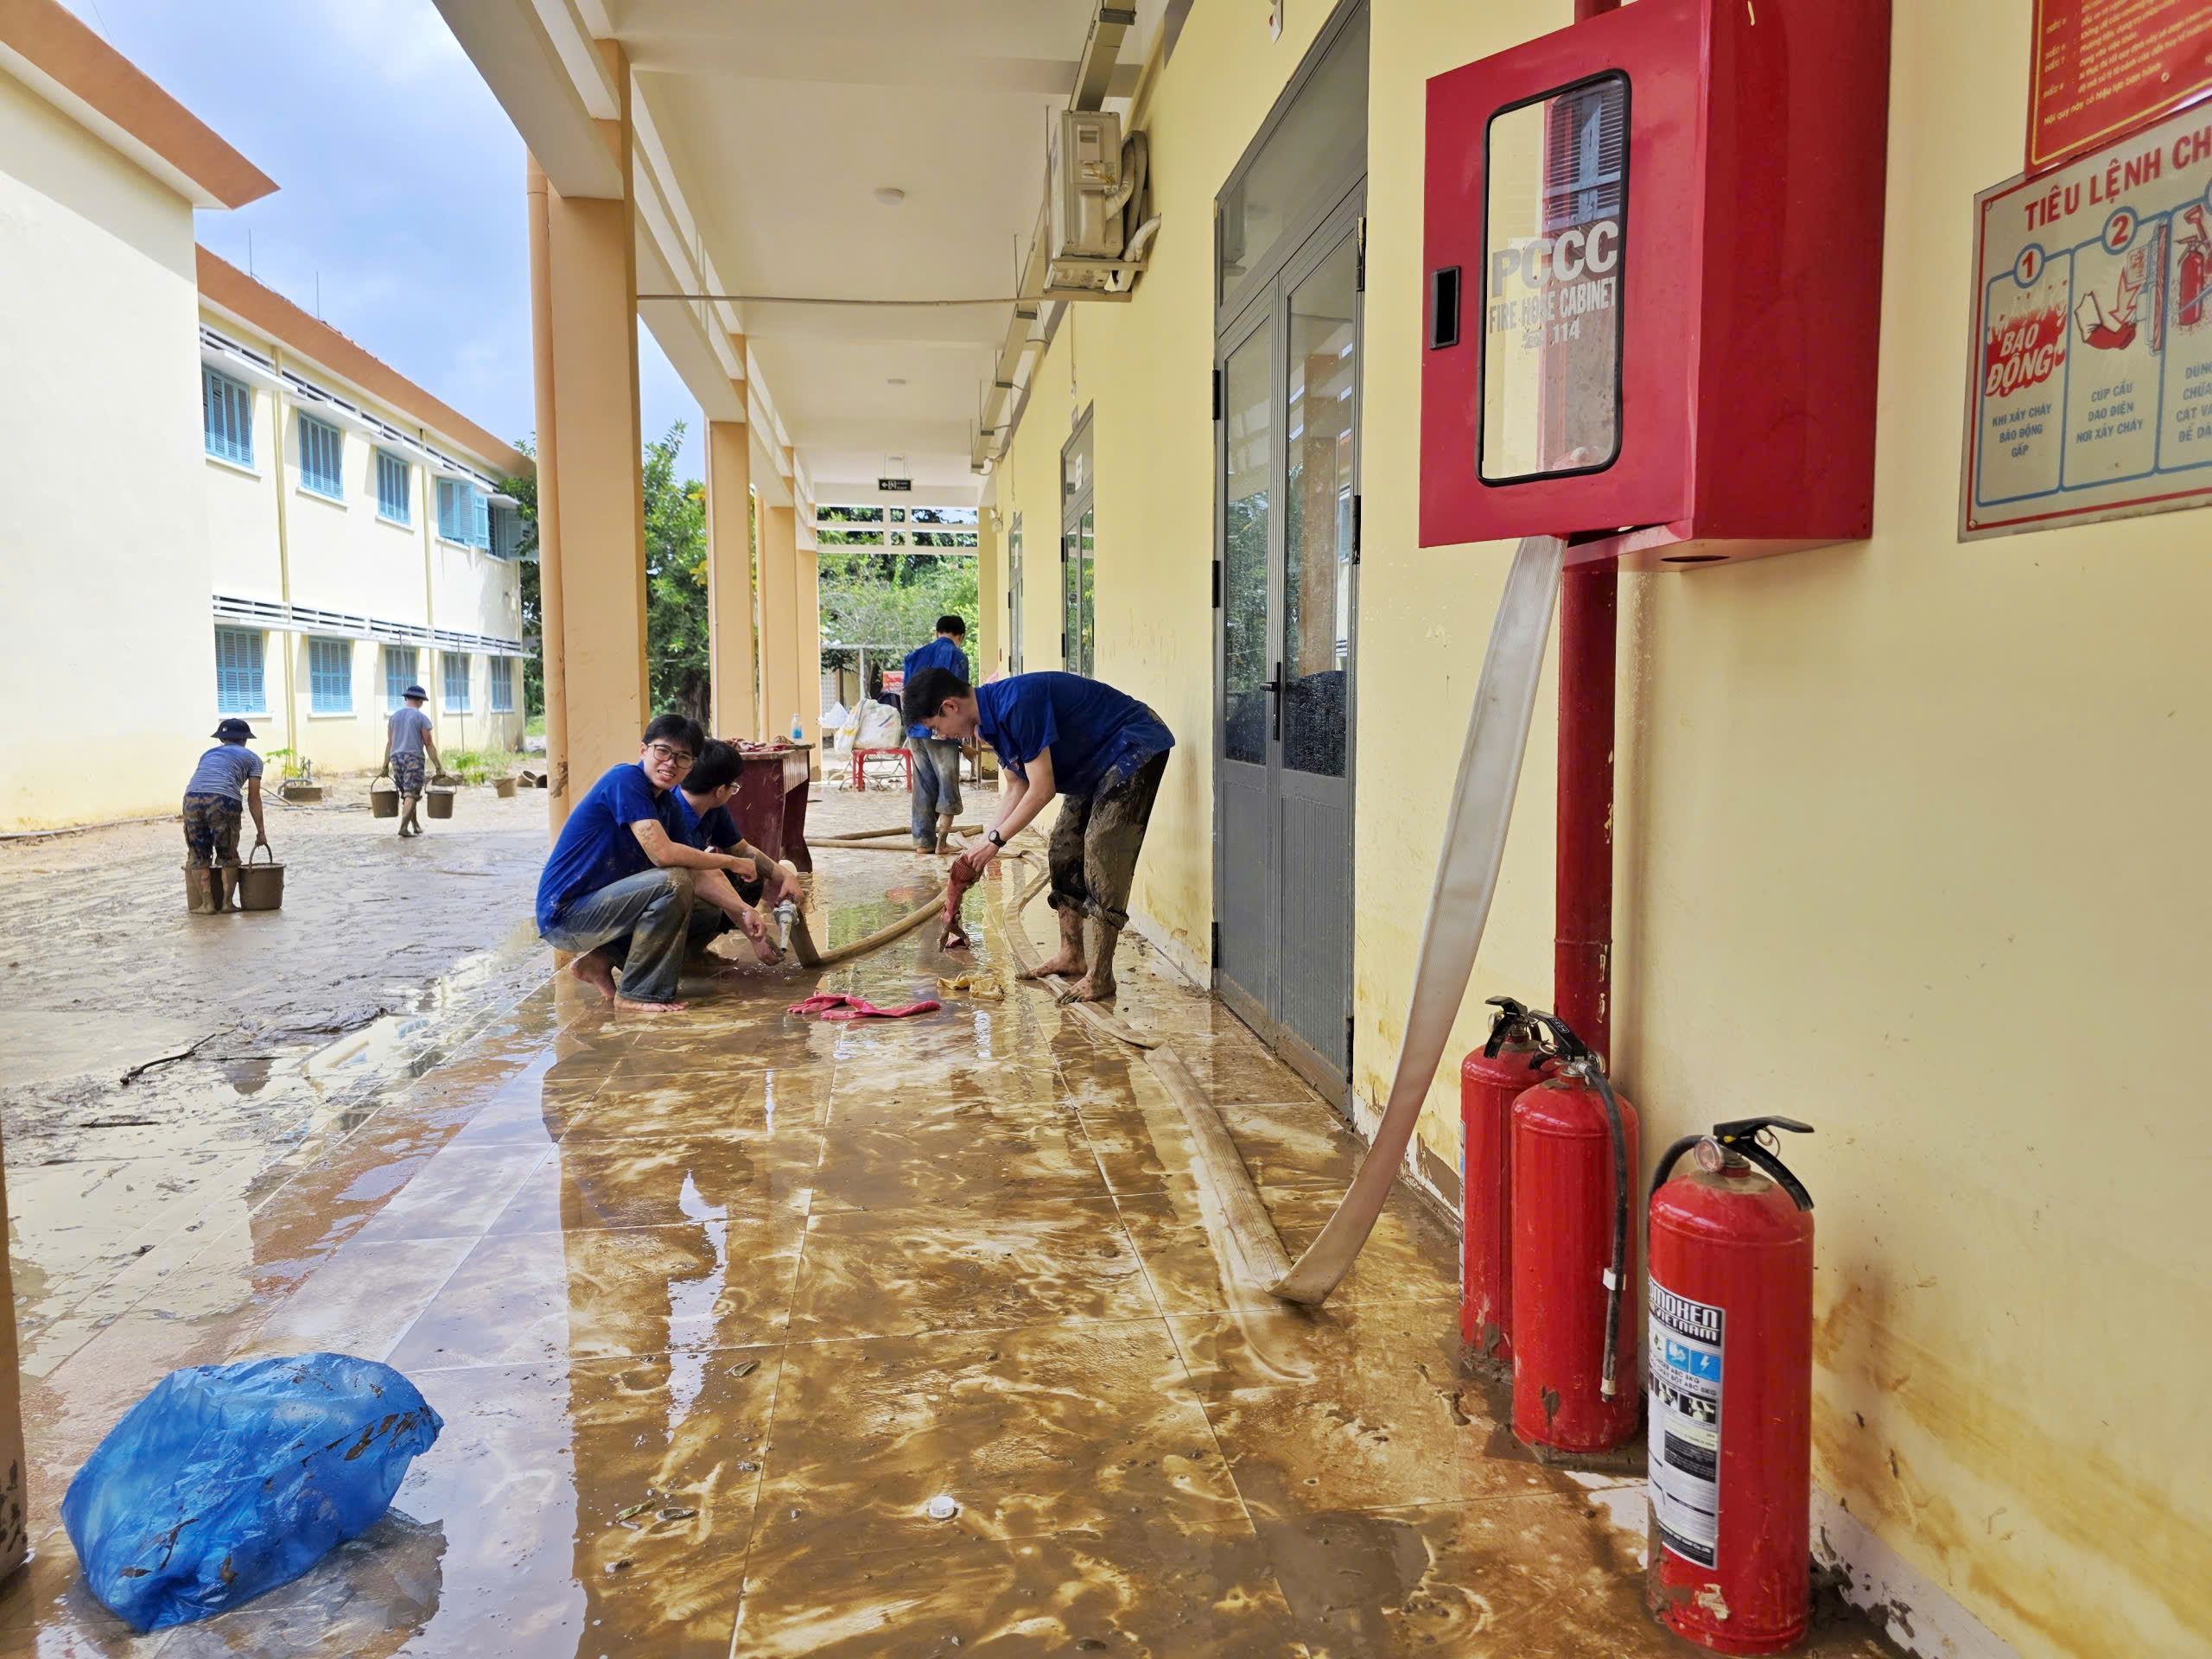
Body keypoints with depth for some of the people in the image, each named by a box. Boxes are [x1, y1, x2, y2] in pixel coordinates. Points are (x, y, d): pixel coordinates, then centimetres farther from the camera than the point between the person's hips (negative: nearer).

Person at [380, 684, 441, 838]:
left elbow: (389, 743, 11)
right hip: (413, 757, -5)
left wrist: (385, 766, 13)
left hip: (396, 758, 5)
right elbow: (429, 745, -5)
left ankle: (416, 826, 24)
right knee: (411, 794, -6)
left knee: (406, 794, 15)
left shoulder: (394, 716, 12)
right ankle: (403, 828, -17)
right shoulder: (421, 718, -3)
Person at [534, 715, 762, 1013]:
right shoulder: (625, 779, -18)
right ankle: (636, 994, -15)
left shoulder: (669, 805, 8)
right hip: (565, 913, -9)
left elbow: (697, 875, 5)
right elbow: (662, 853, -28)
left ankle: (600, 960, 6)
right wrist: (731, 862, -17)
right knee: (672, 883, -27)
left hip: (604, 905, 9)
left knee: (709, 916, 10)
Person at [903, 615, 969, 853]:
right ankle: (942, 840, 1)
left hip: (916, 730, 5)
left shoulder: (915, 656, 13)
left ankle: (923, 840, 12)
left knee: (923, 785, 11)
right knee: (947, 783, 4)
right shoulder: (957, 657, -4)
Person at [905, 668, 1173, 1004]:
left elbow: (1042, 789, -26)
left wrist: (995, 840, -16)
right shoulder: (990, 719, 2)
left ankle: (1100, 976, -9)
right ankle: (1072, 956, 19)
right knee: (1064, 852, 9)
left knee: (1103, 856, -14)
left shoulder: (1017, 704, -29)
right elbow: (1018, 789, 10)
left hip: (1135, 750, -10)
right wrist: (982, 846, 4)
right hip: (1096, 763, 10)